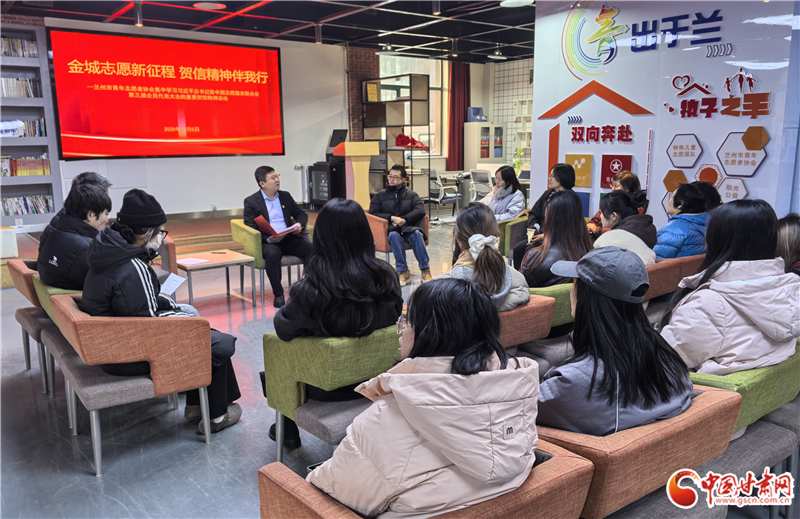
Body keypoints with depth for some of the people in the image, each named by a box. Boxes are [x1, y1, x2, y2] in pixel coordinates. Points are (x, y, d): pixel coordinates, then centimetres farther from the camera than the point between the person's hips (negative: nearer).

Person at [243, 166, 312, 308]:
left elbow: (301, 214, 22)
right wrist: (268, 239, -23)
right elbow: (250, 228, -5)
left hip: (289, 239, 4)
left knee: (310, 248, -24)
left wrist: (300, 225, -3)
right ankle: (278, 295, -24)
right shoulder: (251, 202, 3)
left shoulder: (285, 196, 18)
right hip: (267, 242, -4)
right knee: (273, 253, -38)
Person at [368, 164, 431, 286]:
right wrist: (391, 218, -9)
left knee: (417, 234, -34)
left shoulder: (411, 195, 17)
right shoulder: (380, 196, 17)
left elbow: (420, 211, 1)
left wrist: (404, 219, -13)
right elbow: (372, 214, 5)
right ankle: (403, 271, -38)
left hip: (408, 227, 1)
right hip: (390, 229, 0)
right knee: (394, 235, -37)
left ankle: (425, 270, -34)